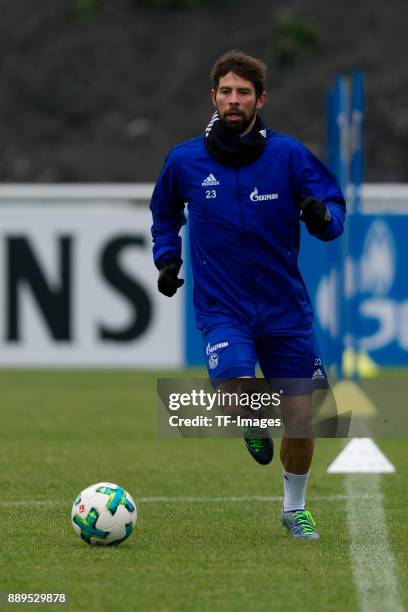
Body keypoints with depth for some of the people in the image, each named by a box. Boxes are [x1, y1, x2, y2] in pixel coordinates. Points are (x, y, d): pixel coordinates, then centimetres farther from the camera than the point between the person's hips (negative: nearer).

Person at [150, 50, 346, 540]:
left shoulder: (288, 155, -6)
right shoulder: (185, 160, -3)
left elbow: (334, 213, -2)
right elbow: (165, 212, 19)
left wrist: (323, 215, -25)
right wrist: (166, 258, 6)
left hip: (285, 306, 1)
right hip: (222, 309, -1)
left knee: (300, 415, 2)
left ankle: (295, 510, 27)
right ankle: (254, 427, 13)